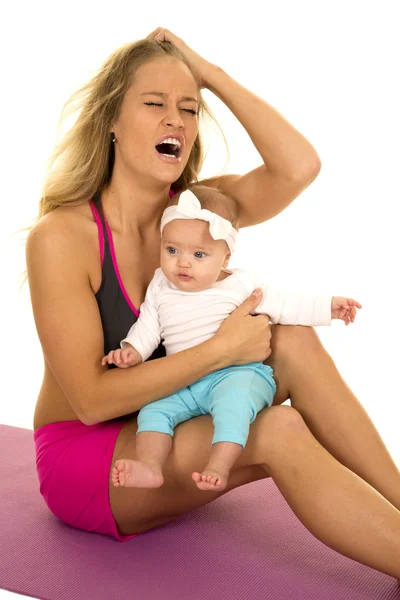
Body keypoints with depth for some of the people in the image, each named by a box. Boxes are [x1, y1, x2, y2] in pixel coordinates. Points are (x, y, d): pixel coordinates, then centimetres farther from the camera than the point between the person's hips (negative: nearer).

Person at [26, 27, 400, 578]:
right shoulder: (61, 236, -18)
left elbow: (299, 167, -21)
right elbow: (91, 398, -22)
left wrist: (212, 74, -16)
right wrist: (220, 350, -26)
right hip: (81, 456, -5)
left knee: (292, 341, -20)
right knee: (279, 433, -29)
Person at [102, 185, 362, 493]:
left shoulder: (241, 284, 2)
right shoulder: (160, 289, 10)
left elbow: (284, 306, 7)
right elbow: (147, 327, 15)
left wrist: (327, 307, 2)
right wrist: (132, 351, -4)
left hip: (237, 373, -4)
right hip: (184, 386, 4)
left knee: (233, 401, -35)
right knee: (153, 409, -16)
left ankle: (219, 468, -38)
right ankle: (150, 467, -23)